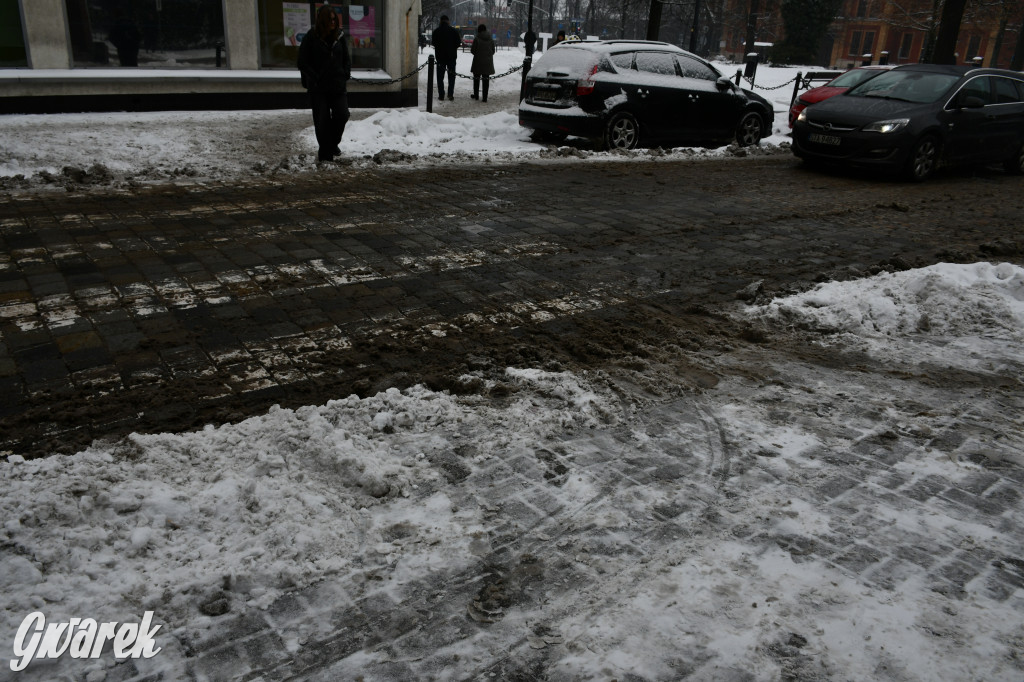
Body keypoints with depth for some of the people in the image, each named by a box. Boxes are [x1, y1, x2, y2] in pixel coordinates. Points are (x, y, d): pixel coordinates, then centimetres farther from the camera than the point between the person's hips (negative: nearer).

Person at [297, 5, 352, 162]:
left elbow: (347, 59, 15)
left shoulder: (340, 37, 5)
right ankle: (325, 151, 12)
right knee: (322, 119, -1)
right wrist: (314, 79, -10)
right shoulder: (311, 38, -6)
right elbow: (303, 63, -4)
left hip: (338, 85, 3)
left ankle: (333, 143, 23)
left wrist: (345, 75, 1)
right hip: (318, 88, -3)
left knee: (342, 114, -2)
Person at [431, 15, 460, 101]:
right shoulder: (453, 31, -4)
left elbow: (433, 43, -3)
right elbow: (458, 43, -4)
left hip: (440, 56, 0)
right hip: (451, 56, 1)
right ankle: (450, 94, 1)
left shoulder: (436, 31, -5)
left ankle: (441, 95, 1)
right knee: (451, 76, 9)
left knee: (440, 76, 6)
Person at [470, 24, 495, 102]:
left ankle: (476, 95, 21)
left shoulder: (476, 39, -11)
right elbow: (493, 51, 6)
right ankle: (485, 97, 2)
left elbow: (473, 50, -9)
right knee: (486, 79, 4)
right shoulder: (491, 39, 1)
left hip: (478, 61, -3)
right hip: (488, 62, 3)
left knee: (476, 78, 13)